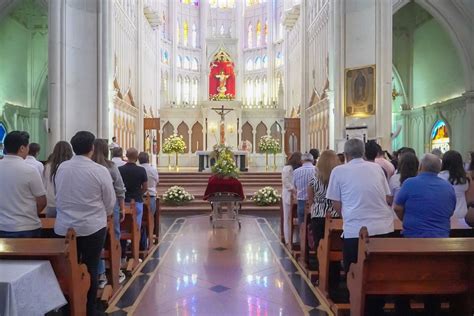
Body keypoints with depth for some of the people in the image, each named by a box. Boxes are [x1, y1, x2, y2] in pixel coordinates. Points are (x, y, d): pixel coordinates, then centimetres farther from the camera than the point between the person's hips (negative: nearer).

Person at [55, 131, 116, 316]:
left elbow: (58, 196, 8)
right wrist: (104, 215, 16)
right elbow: (110, 201, -5)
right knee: (90, 269, 9)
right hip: (92, 227, -3)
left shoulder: (61, 168, -2)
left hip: (64, 226, 4)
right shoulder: (100, 170, -14)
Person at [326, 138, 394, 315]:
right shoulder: (377, 168, 9)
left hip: (355, 231, -4)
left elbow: (336, 205, 2)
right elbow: (388, 198, 14)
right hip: (384, 228, 4)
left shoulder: (339, 171, 0)